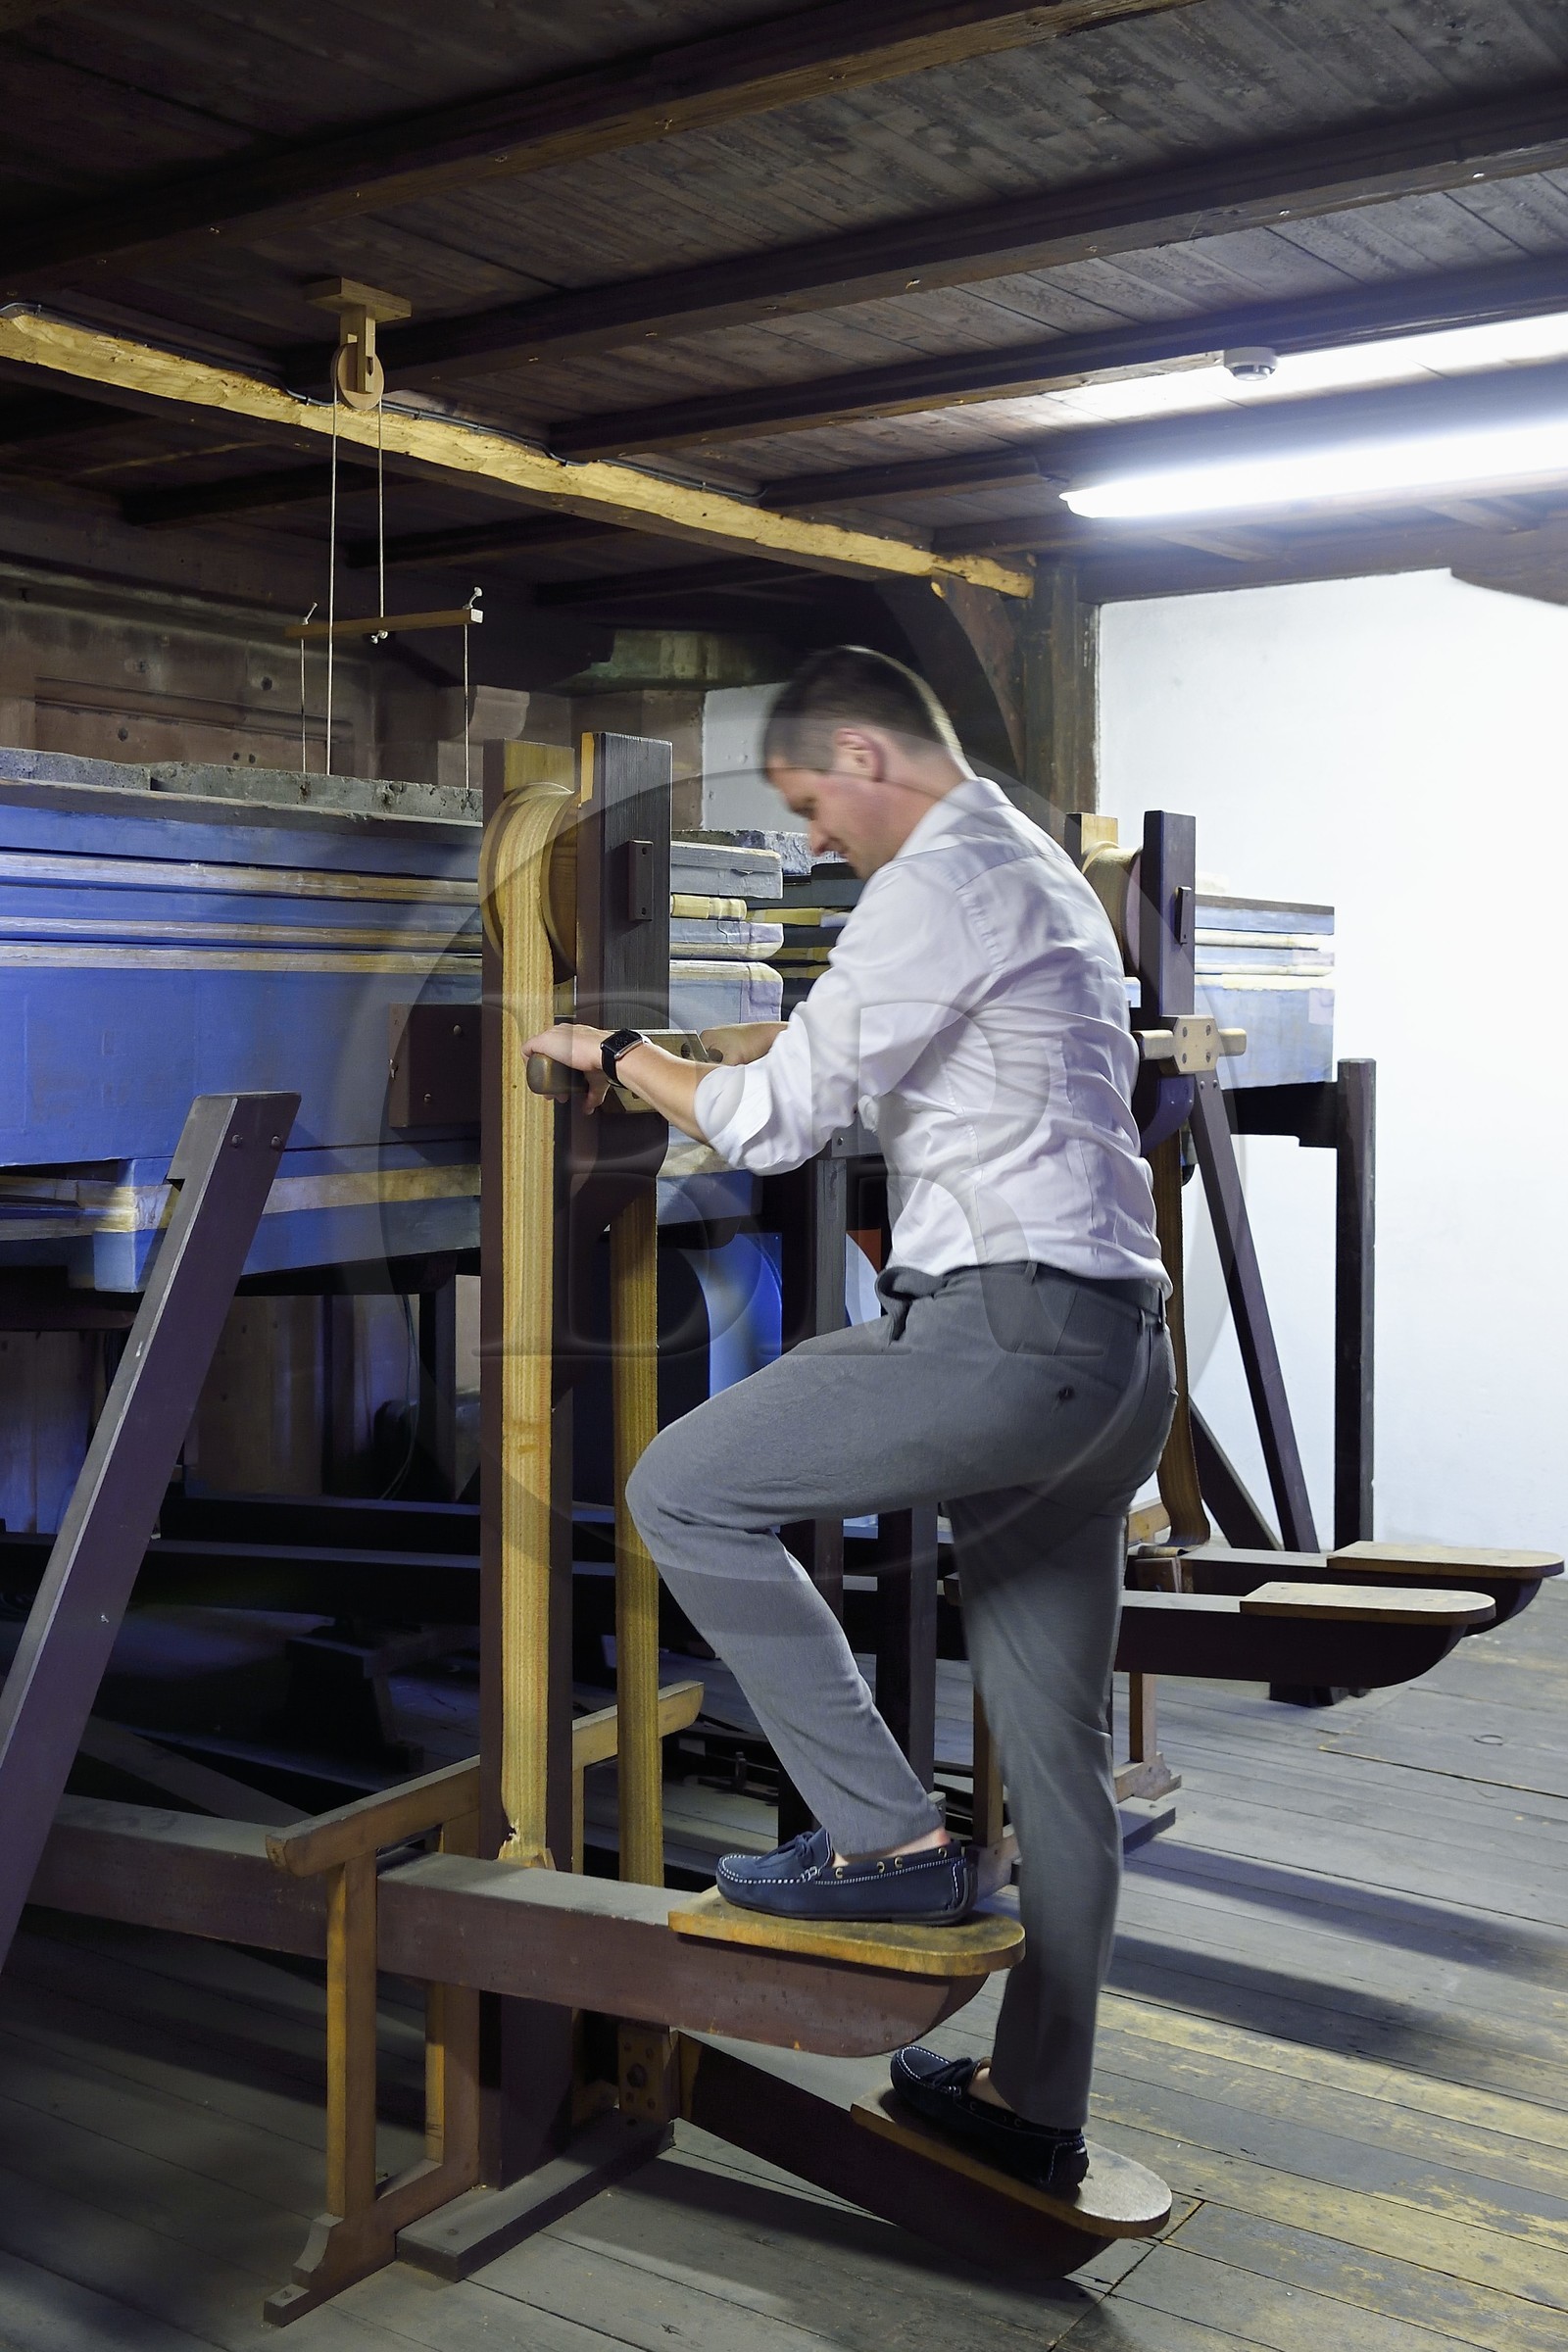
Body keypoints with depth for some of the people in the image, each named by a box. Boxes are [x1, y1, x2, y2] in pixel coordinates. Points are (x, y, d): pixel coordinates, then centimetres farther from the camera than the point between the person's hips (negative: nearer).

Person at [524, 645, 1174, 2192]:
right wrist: (802, 1043, 31)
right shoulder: (1046, 873, 23)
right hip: (1120, 1350, 10)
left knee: (684, 1491, -6)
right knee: (1054, 1746, 13)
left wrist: (614, 1053, 5)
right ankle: (1033, 2107, 24)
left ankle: (885, 1835, -4)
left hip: (1004, 1328, -10)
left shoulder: (937, 887, -9)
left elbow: (770, 1124, -9)